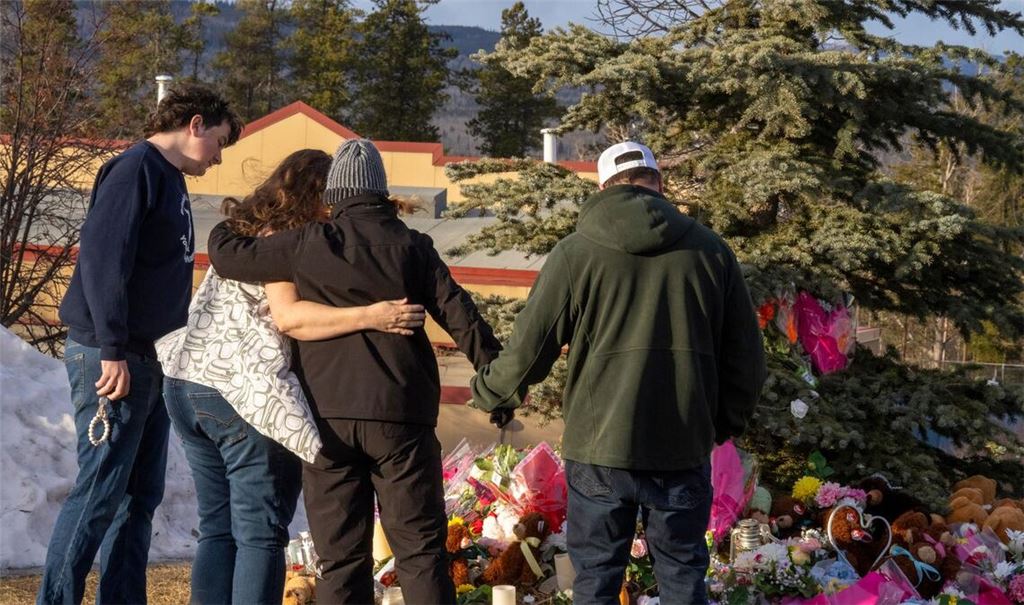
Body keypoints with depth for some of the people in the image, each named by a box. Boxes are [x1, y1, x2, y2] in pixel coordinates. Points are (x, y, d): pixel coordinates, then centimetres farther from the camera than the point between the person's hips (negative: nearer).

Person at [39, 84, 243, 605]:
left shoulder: (172, 180, 18)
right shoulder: (136, 168, -11)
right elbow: (102, 256, -20)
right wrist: (113, 350, -23)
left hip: (150, 360, 10)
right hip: (114, 359, -10)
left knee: (140, 495, 10)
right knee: (100, 493, -8)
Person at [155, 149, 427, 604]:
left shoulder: (239, 232, 18)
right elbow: (288, 316, -23)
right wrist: (370, 317, -29)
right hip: (250, 395, -9)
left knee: (217, 528, 12)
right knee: (260, 535, -4)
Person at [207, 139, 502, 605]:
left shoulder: (310, 245, 0)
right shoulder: (411, 247, 2)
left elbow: (228, 256, 5)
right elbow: (460, 316, -1)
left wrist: (223, 230, 27)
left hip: (329, 416, 0)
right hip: (400, 415, 0)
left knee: (340, 554, 6)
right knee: (420, 548, 4)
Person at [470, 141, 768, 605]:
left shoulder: (575, 253, -2)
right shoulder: (709, 249, 4)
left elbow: (528, 350, -1)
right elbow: (746, 357, 7)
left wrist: (489, 394, 19)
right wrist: (724, 423, 23)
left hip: (599, 449, -1)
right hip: (685, 449, 2)